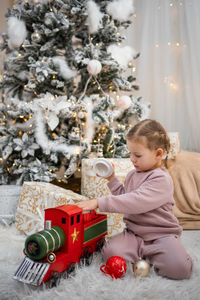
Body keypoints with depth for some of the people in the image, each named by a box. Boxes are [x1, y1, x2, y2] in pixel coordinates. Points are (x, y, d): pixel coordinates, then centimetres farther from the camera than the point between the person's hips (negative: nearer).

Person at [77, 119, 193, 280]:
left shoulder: (161, 179, -18)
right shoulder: (133, 174, 8)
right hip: (134, 232, 5)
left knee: (179, 268, -27)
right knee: (110, 251, -21)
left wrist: (99, 202, -31)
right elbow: (124, 196, 21)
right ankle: (145, 251, 3)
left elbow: (135, 202, -29)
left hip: (161, 234, -5)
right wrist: (112, 179, 8)